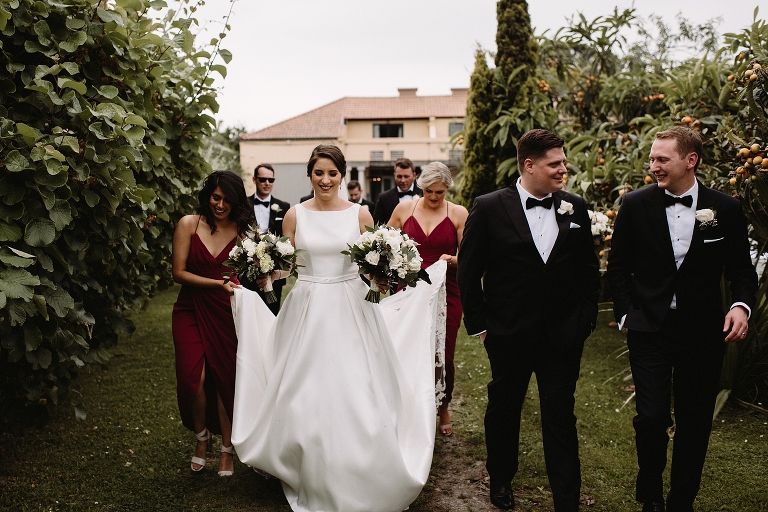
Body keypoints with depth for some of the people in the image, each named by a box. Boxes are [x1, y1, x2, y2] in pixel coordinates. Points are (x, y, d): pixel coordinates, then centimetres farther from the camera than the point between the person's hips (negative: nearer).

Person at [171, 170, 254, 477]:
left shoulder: (242, 231, 1)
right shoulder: (189, 224, -2)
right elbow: (179, 273, -6)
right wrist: (218, 283, -15)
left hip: (226, 313, 0)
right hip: (191, 311, 0)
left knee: (225, 379, 2)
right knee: (194, 379, -11)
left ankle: (227, 450, 22)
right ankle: (201, 438, 19)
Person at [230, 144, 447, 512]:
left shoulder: (360, 214, 2)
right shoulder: (295, 215, 4)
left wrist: (381, 277, -11)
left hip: (351, 313, 0)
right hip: (307, 312, 1)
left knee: (354, 394, -2)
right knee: (306, 396, 2)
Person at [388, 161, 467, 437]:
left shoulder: (458, 213, -1)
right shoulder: (404, 209, 4)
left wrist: (452, 259, -23)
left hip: (446, 293, -1)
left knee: (443, 355, 4)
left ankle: (443, 409, 29)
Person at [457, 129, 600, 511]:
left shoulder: (575, 208, 2)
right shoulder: (489, 208, -8)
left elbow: (589, 272, 9)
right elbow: (468, 272, -4)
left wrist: (584, 320, 4)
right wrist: (478, 325, -4)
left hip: (563, 336, 2)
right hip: (509, 334, -1)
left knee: (560, 419, 6)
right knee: (503, 409, 18)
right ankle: (500, 478, 40)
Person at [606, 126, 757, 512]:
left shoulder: (726, 209, -2)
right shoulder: (636, 205, -3)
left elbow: (741, 269, 6)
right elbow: (618, 267, 6)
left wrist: (741, 305, -12)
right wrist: (626, 313, -1)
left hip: (702, 332, 1)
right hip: (650, 330, -1)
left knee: (694, 422, 10)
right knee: (652, 416, -6)